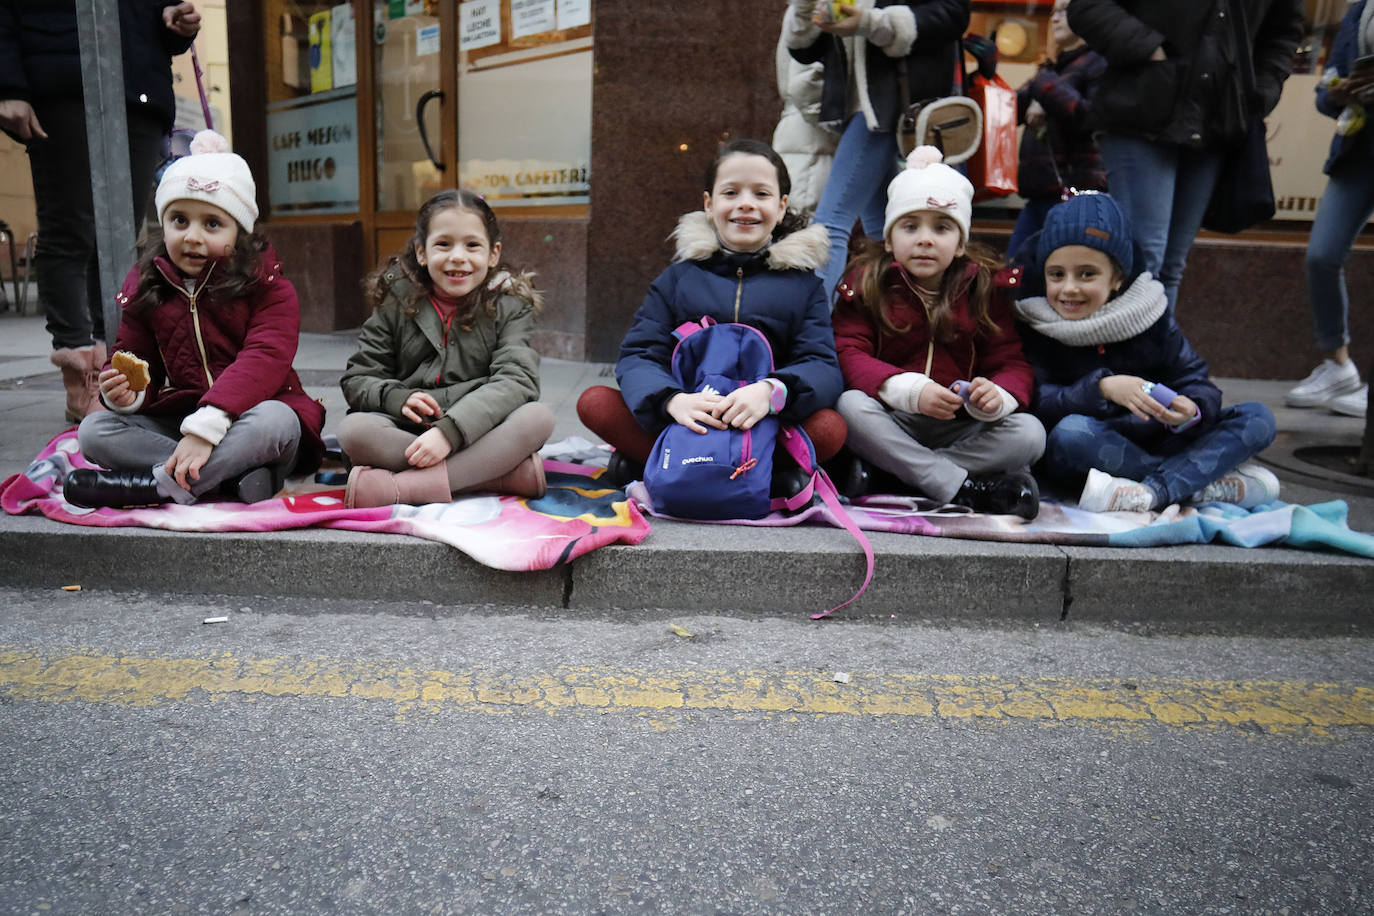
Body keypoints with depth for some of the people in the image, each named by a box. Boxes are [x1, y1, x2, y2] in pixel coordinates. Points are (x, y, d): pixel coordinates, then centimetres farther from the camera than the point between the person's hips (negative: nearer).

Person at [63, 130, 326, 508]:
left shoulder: (268, 288, -6)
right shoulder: (145, 288, 9)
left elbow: (263, 362, -20)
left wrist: (206, 427, -32)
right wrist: (127, 394, -15)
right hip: (173, 421, 5)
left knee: (274, 421, -36)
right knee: (93, 431, -16)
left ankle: (161, 483, -29)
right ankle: (236, 474, -30)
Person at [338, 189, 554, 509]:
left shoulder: (509, 306, 2)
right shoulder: (396, 302, 7)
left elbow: (515, 381, -14)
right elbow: (357, 380, 6)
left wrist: (450, 431, -29)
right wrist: (397, 398, -18)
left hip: (481, 437, -1)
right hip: (406, 434, 1)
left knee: (538, 416, -28)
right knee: (353, 430, -27)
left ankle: (402, 487, -32)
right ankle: (505, 472, -30)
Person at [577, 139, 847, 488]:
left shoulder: (803, 283, 9)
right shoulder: (678, 277, 11)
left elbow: (823, 368, -5)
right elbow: (638, 355, -2)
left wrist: (771, 391, -29)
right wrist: (672, 400, -26)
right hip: (688, 424, 1)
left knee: (830, 428, -30)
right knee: (594, 402, -19)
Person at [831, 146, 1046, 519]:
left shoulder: (986, 288, 7)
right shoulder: (867, 282, 2)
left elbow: (1010, 363, 2)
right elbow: (849, 355, -11)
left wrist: (999, 396, -24)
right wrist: (910, 390, -28)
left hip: (962, 429, 2)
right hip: (892, 425, -2)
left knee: (1029, 434, -22)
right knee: (850, 406, -32)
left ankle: (891, 475, -25)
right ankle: (961, 487, -30)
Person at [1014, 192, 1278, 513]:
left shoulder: (1149, 313, 4)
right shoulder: (1033, 328, -4)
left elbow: (1194, 376, 0)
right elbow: (1038, 404, -15)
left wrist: (1190, 410, -23)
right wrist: (1102, 388, -30)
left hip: (1158, 443, 4)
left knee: (1257, 417, -10)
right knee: (1070, 432, -36)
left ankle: (1149, 493, -34)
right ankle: (1214, 483, -24)